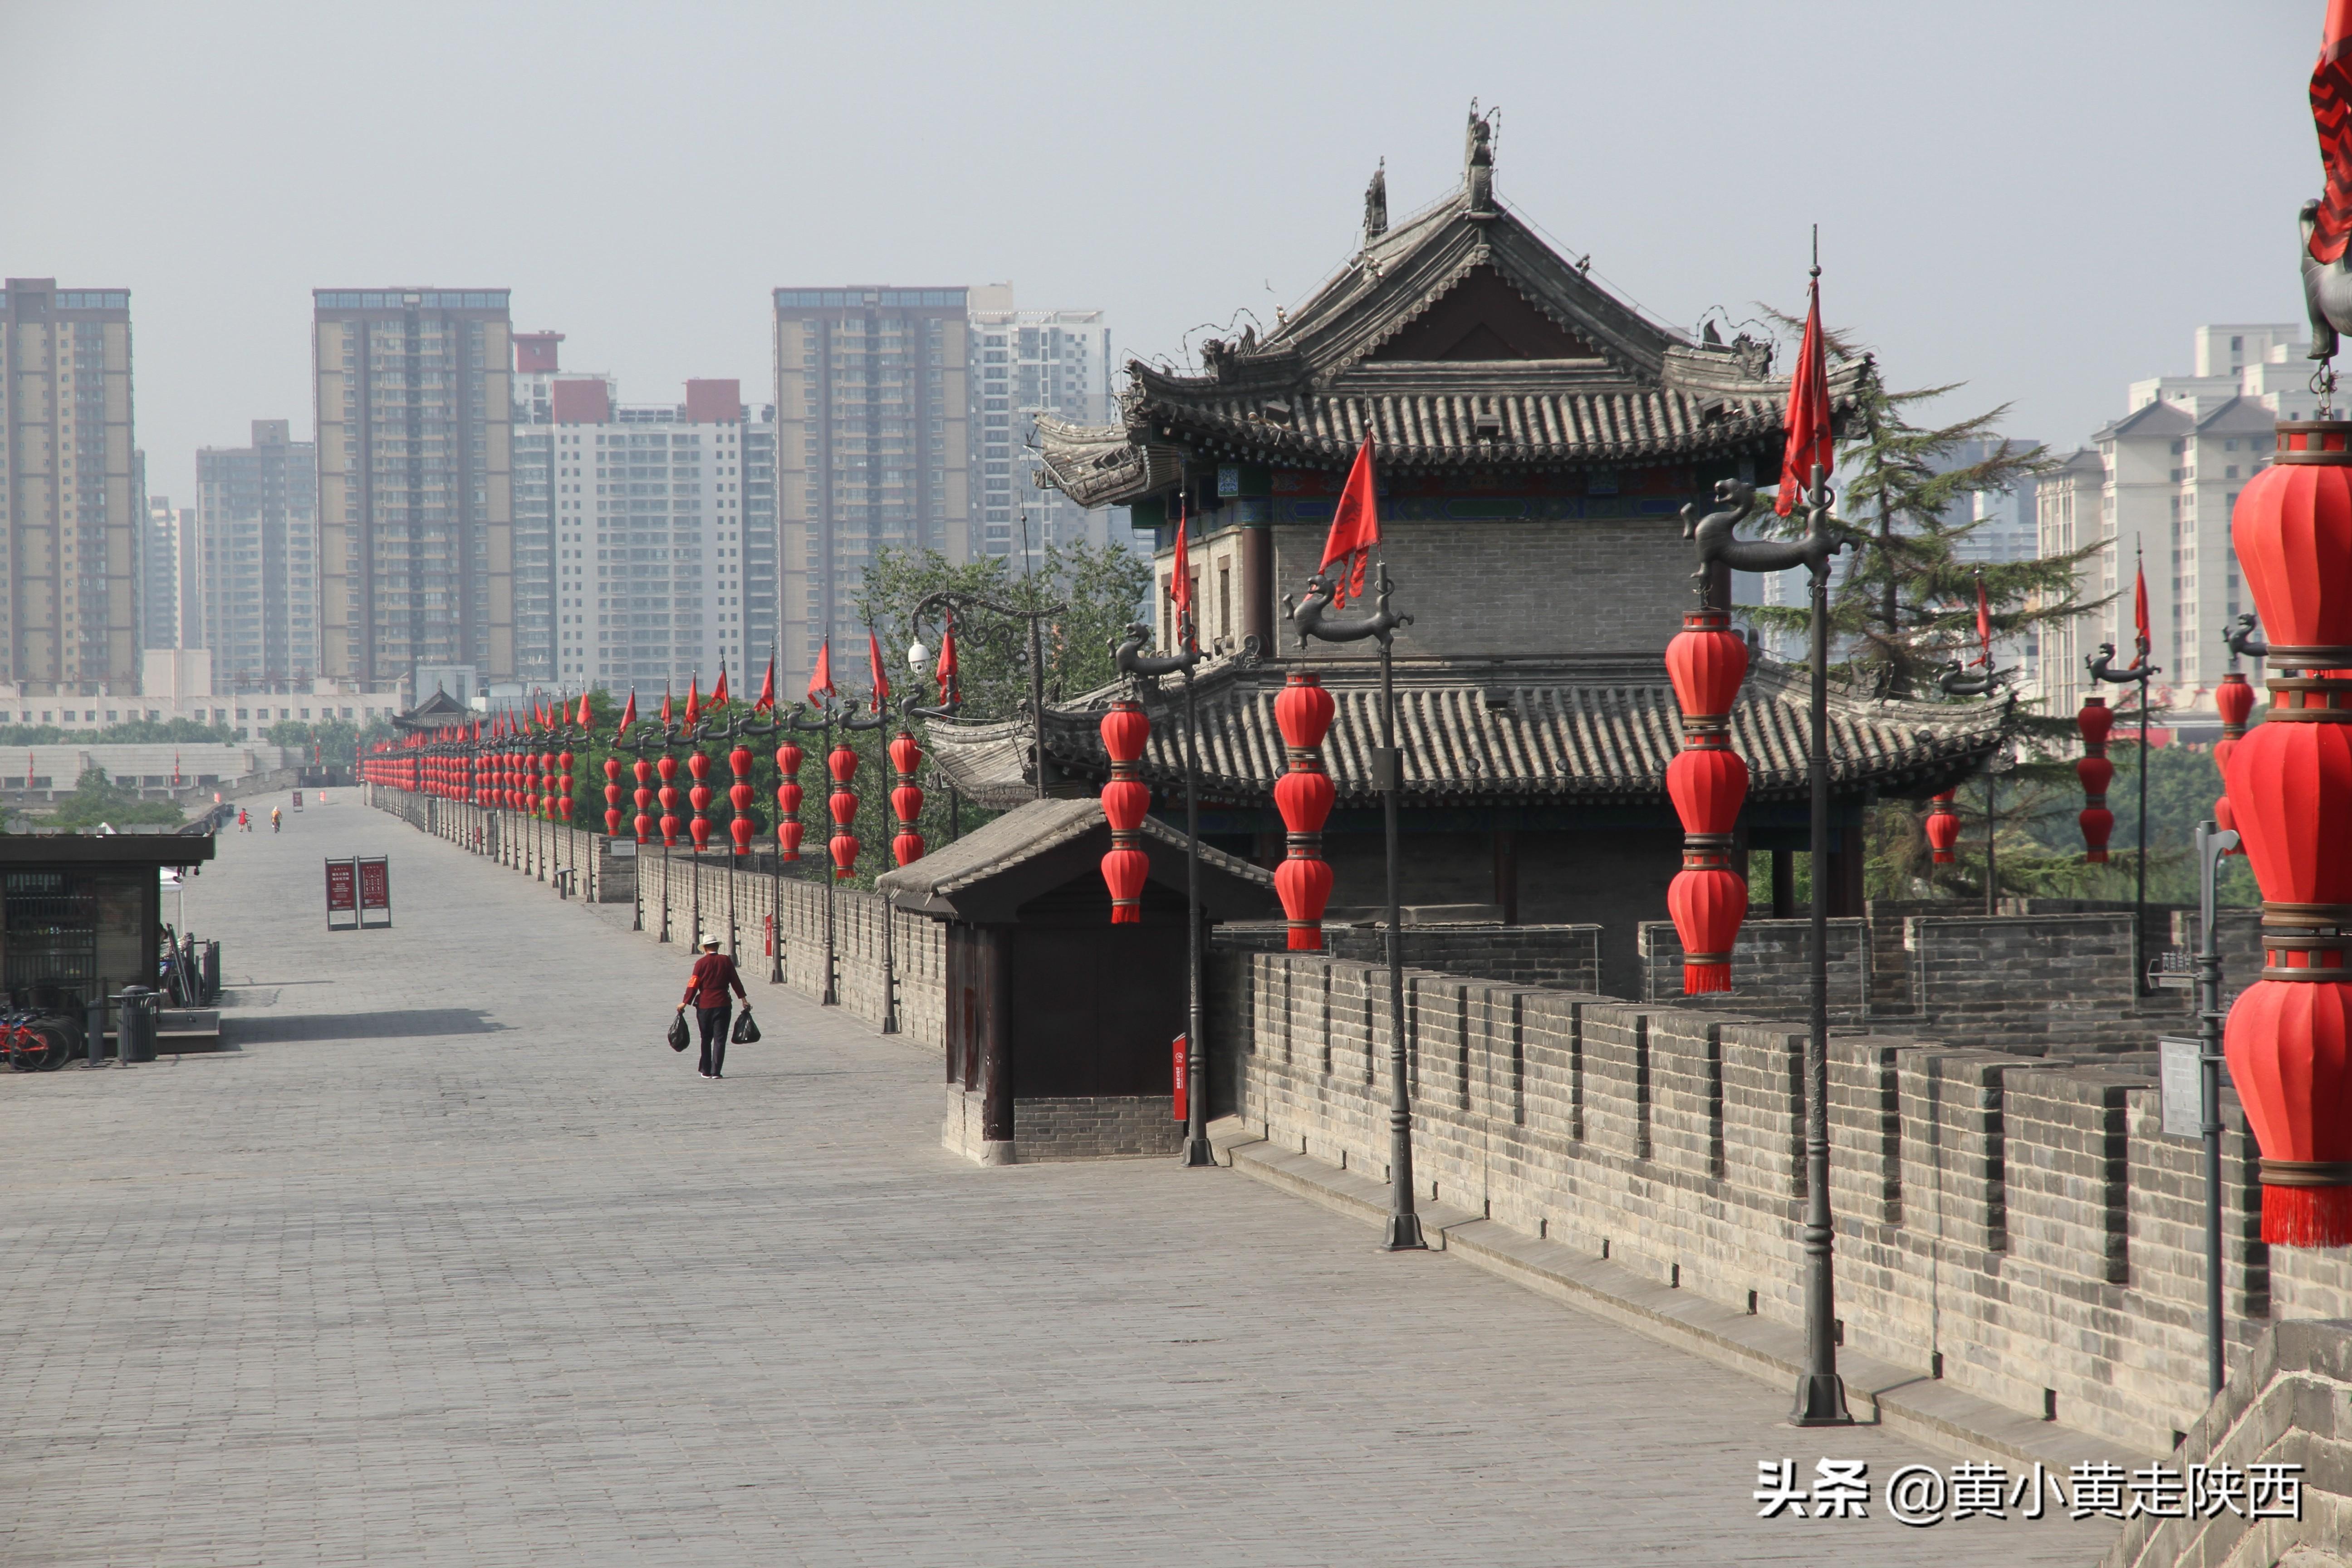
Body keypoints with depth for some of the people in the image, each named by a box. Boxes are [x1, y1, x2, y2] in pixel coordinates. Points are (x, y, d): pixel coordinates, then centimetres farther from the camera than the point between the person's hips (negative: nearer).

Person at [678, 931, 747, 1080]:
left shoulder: (701, 963, -4)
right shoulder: (726, 961, -1)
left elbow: (693, 985, -5)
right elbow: (735, 981, 4)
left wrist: (685, 1003, 2)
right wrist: (743, 999, 12)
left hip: (704, 1006, 0)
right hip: (722, 1005, 0)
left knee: (706, 1039, 14)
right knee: (720, 1039, 0)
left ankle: (706, 1070, 18)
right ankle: (716, 1071, -7)